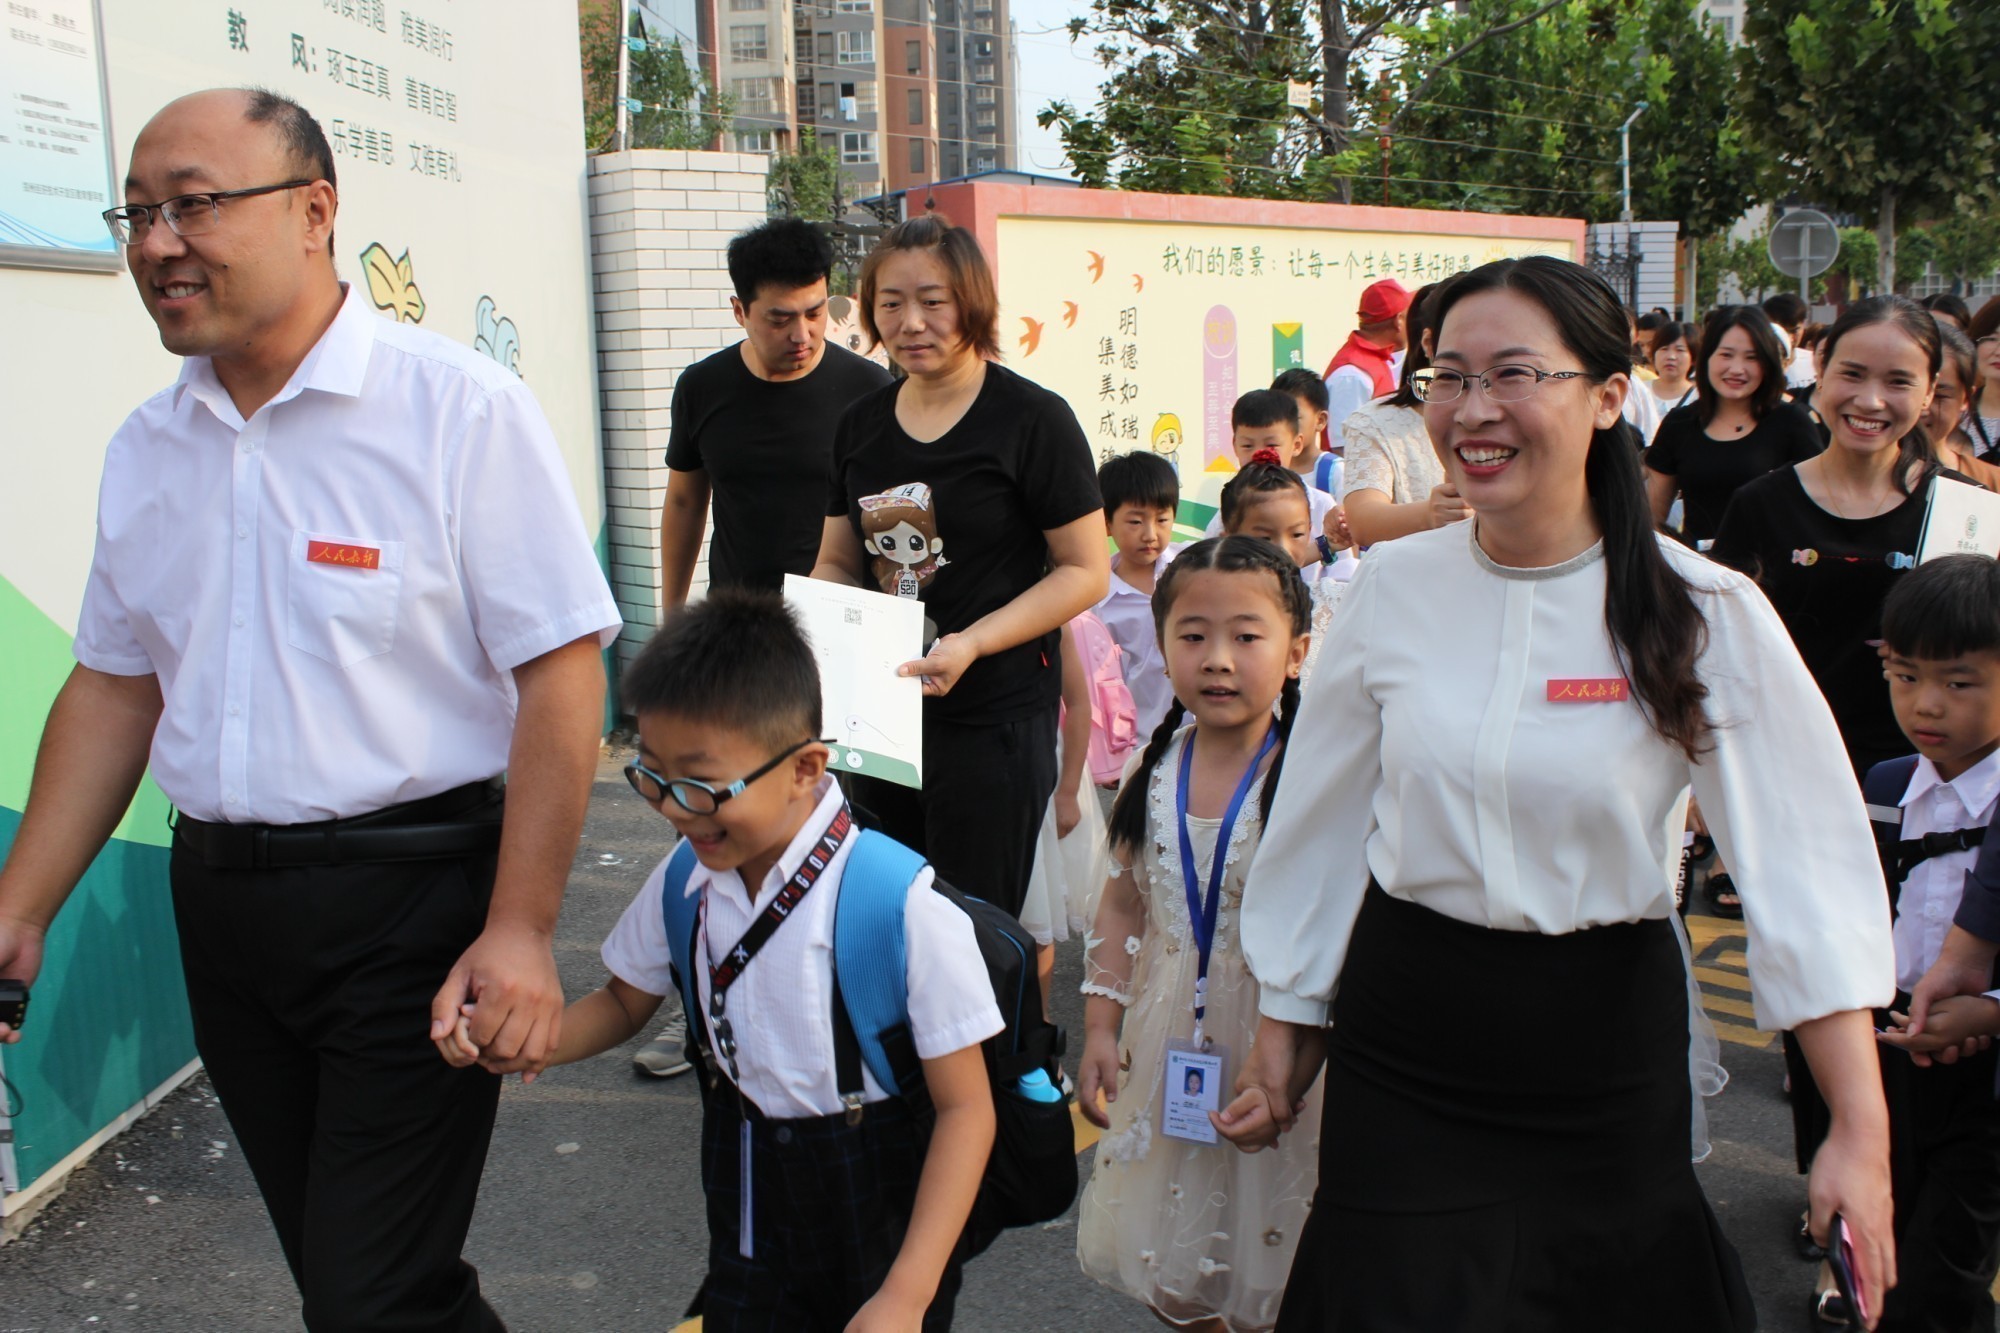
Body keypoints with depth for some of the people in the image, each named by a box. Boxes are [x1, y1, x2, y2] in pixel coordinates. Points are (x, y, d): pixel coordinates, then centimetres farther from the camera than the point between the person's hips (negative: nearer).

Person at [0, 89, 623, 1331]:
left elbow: (561, 669, -15)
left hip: (407, 898, -6)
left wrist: (521, 930, -18)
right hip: (221, 899, 6)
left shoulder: (461, 410, -12)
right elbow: (116, 683, 14)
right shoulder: (146, 447, 8)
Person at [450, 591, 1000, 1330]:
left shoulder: (902, 907, -25)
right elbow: (624, 1001, 12)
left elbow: (965, 1107, -18)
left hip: (882, 1229, -4)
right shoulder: (683, 883, -8)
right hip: (746, 1224, 4)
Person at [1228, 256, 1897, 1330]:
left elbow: (1806, 863, -11)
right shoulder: (1395, 588, -3)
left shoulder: (1706, 615, -10)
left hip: (1606, 1039, -1)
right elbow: (1319, 826, 5)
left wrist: (1860, 1129, -17)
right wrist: (1286, 1031, 11)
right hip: (1400, 1047, 2)